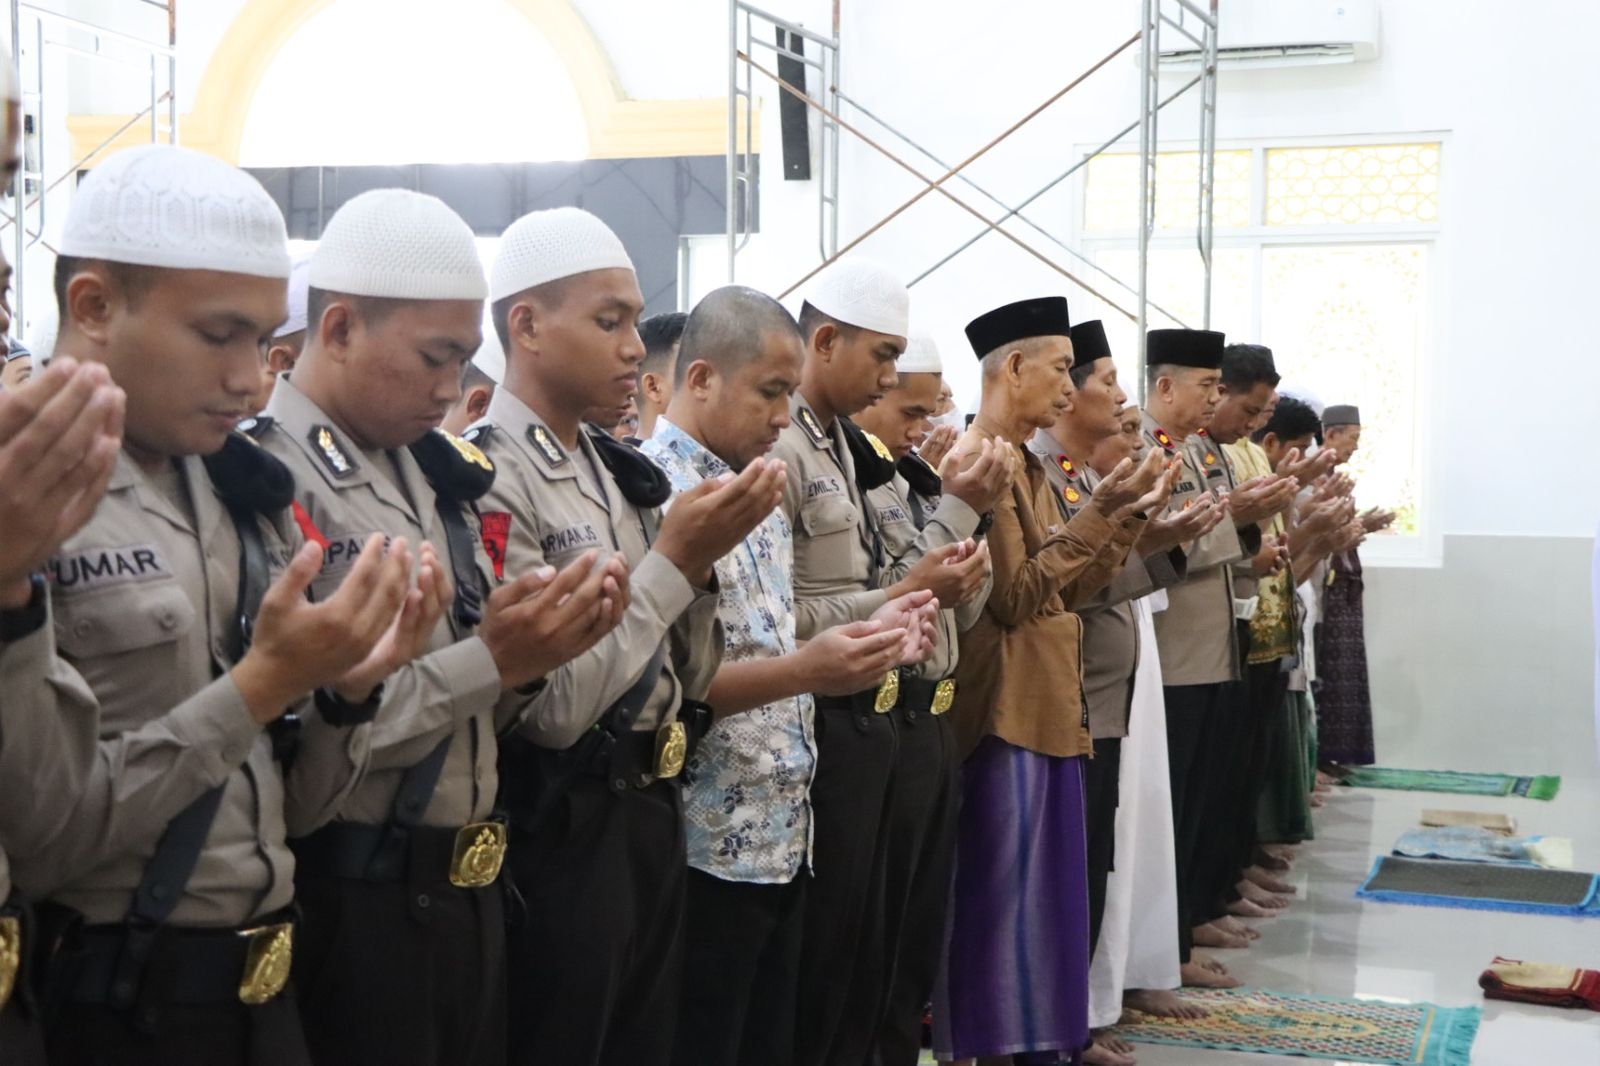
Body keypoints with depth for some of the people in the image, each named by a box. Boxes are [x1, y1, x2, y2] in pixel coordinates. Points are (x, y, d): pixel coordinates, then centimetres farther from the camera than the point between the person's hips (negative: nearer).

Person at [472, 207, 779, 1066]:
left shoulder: (616, 471, 9)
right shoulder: (488, 478, -16)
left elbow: (687, 680, 11)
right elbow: (548, 708, -21)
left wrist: (703, 554, -5)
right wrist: (675, 559, -18)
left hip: (652, 816, 8)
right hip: (559, 833, -8)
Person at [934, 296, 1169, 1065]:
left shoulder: (1028, 467, 14)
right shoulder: (977, 465, -15)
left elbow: (1072, 587, 13)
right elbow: (1015, 596, -21)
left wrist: (1130, 513, 4)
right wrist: (1098, 509, -22)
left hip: (1049, 707, 10)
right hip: (1003, 711, -10)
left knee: (1048, 887, 14)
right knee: (998, 893, -3)